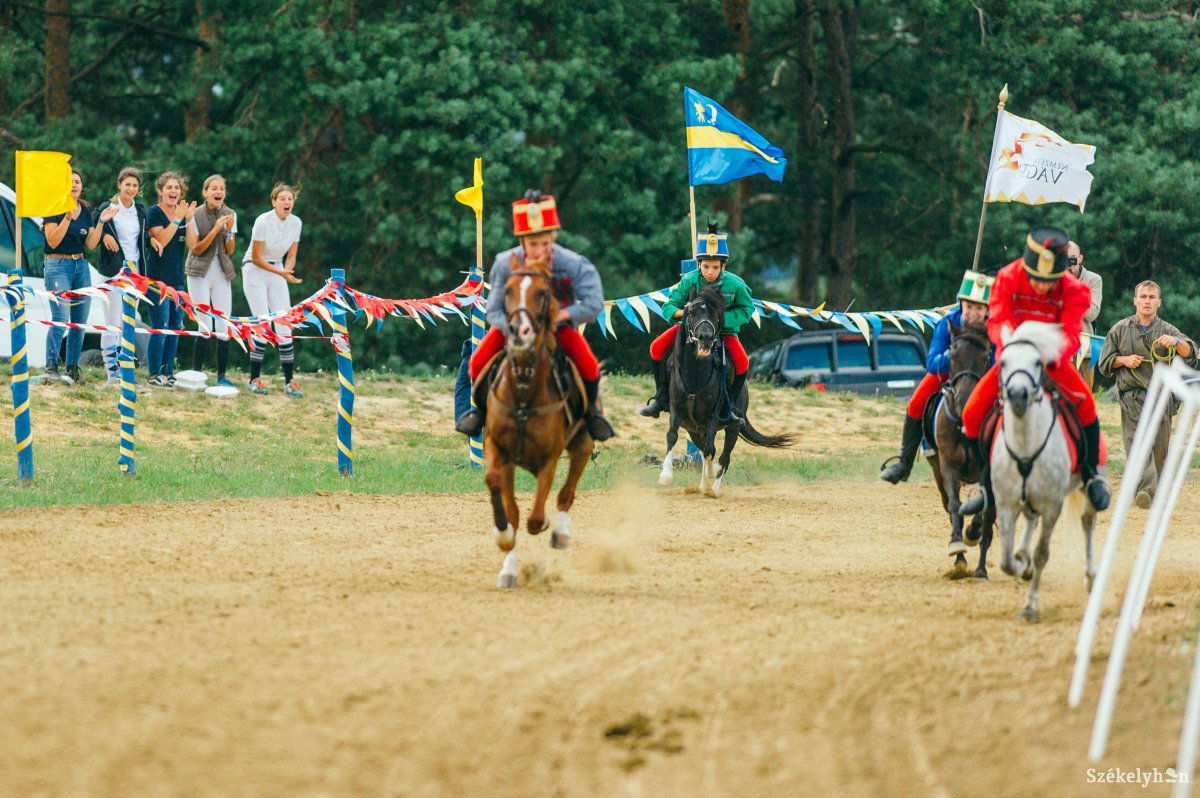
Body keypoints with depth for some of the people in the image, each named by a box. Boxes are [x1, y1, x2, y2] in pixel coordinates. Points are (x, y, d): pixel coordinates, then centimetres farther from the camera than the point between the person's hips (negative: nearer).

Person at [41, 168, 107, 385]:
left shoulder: (85, 211, 12)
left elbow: (91, 244, 9)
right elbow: (52, 241, -15)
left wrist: (101, 222, 0)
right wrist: (67, 217, -22)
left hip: (81, 265, 6)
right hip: (58, 265, -6)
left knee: (80, 320, 4)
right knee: (61, 316, -20)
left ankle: (72, 367, 11)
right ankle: (51, 367, -21)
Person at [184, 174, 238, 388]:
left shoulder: (230, 214, 4)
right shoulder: (195, 215, -8)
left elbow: (230, 250, 5)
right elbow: (197, 249, -10)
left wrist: (229, 231, -14)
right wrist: (215, 229, -21)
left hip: (222, 274, 4)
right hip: (200, 273, -4)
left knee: (224, 328, -2)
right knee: (205, 328, -11)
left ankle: (221, 376, 5)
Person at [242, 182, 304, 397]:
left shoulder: (296, 223, -3)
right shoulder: (263, 222, -20)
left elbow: (291, 255, 5)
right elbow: (256, 258, -17)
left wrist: (287, 271, -16)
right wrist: (281, 273, -24)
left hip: (277, 271, 5)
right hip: (254, 270, -5)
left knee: (284, 326, -2)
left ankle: (289, 381, -1)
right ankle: (255, 378, -2)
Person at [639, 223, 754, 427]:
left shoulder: (734, 284, -19)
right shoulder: (689, 280, -16)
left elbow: (747, 309, -8)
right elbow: (668, 307, -11)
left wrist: (722, 318, -24)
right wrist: (682, 312, -35)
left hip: (724, 329, -1)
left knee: (742, 362, -25)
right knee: (657, 347, -16)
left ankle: (728, 409, -6)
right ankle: (662, 398, 1)